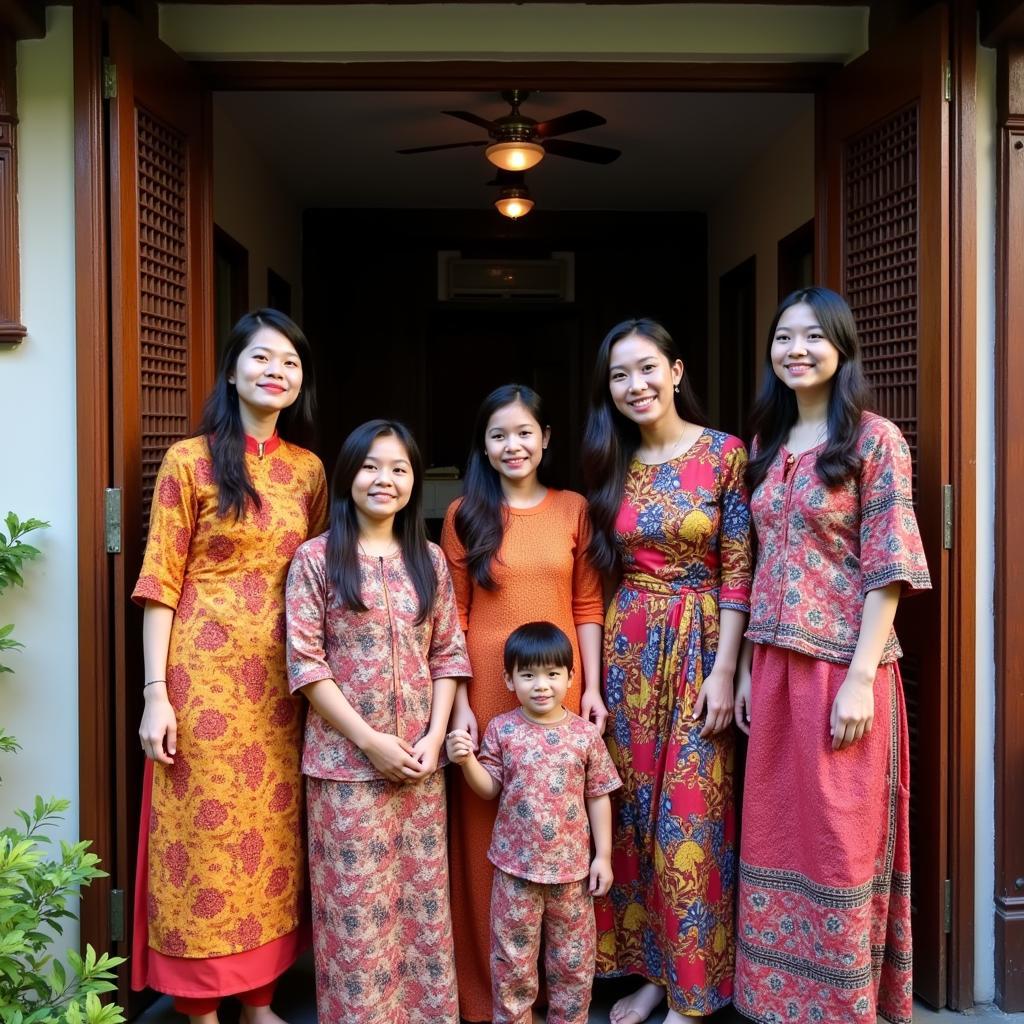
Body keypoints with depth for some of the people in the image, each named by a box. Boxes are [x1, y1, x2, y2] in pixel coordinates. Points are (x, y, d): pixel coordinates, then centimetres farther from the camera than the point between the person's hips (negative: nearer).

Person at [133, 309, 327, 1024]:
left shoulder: (309, 470, 9)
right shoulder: (190, 461, -3)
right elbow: (160, 582, -6)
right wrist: (156, 693, -11)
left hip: (280, 681, 4)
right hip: (205, 675, -4)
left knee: (273, 834, 11)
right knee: (204, 832, 3)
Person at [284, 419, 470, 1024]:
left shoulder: (430, 560, 7)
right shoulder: (316, 559, -4)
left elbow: (449, 654, 7)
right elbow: (304, 662, -9)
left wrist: (434, 736, -5)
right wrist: (370, 740, -14)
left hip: (421, 759, 4)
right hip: (346, 759, -3)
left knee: (424, 899, 12)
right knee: (356, 905, 4)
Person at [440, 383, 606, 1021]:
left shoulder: (574, 509, 5)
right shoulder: (465, 513, 3)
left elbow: (587, 604, 5)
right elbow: (451, 613, 0)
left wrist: (593, 687, -1)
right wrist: (458, 701, -7)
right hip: (486, 691, -1)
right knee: (486, 834, 5)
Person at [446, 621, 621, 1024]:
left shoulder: (585, 734, -6)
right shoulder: (502, 729, -6)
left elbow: (598, 796, 1)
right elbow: (489, 788, 0)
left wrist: (603, 855, 0)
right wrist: (467, 761, -19)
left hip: (572, 865, 0)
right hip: (516, 865, 0)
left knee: (572, 956, 15)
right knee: (512, 954, 13)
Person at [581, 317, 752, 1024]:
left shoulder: (724, 454, -5)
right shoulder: (611, 466, 7)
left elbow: (737, 574, -7)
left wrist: (724, 672, -12)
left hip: (697, 647, -4)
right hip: (626, 650, 4)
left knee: (690, 818, 1)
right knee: (634, 812, 10)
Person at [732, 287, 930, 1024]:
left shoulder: (875, 440, -7)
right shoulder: (768, 444, 11)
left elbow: (887, 568, -11)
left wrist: (860, 679, -17)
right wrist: (748, 669, 10)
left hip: (843, 667, -6)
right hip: (775, 666, 6)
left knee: (841, 837, 4)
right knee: (778, 831, 13)